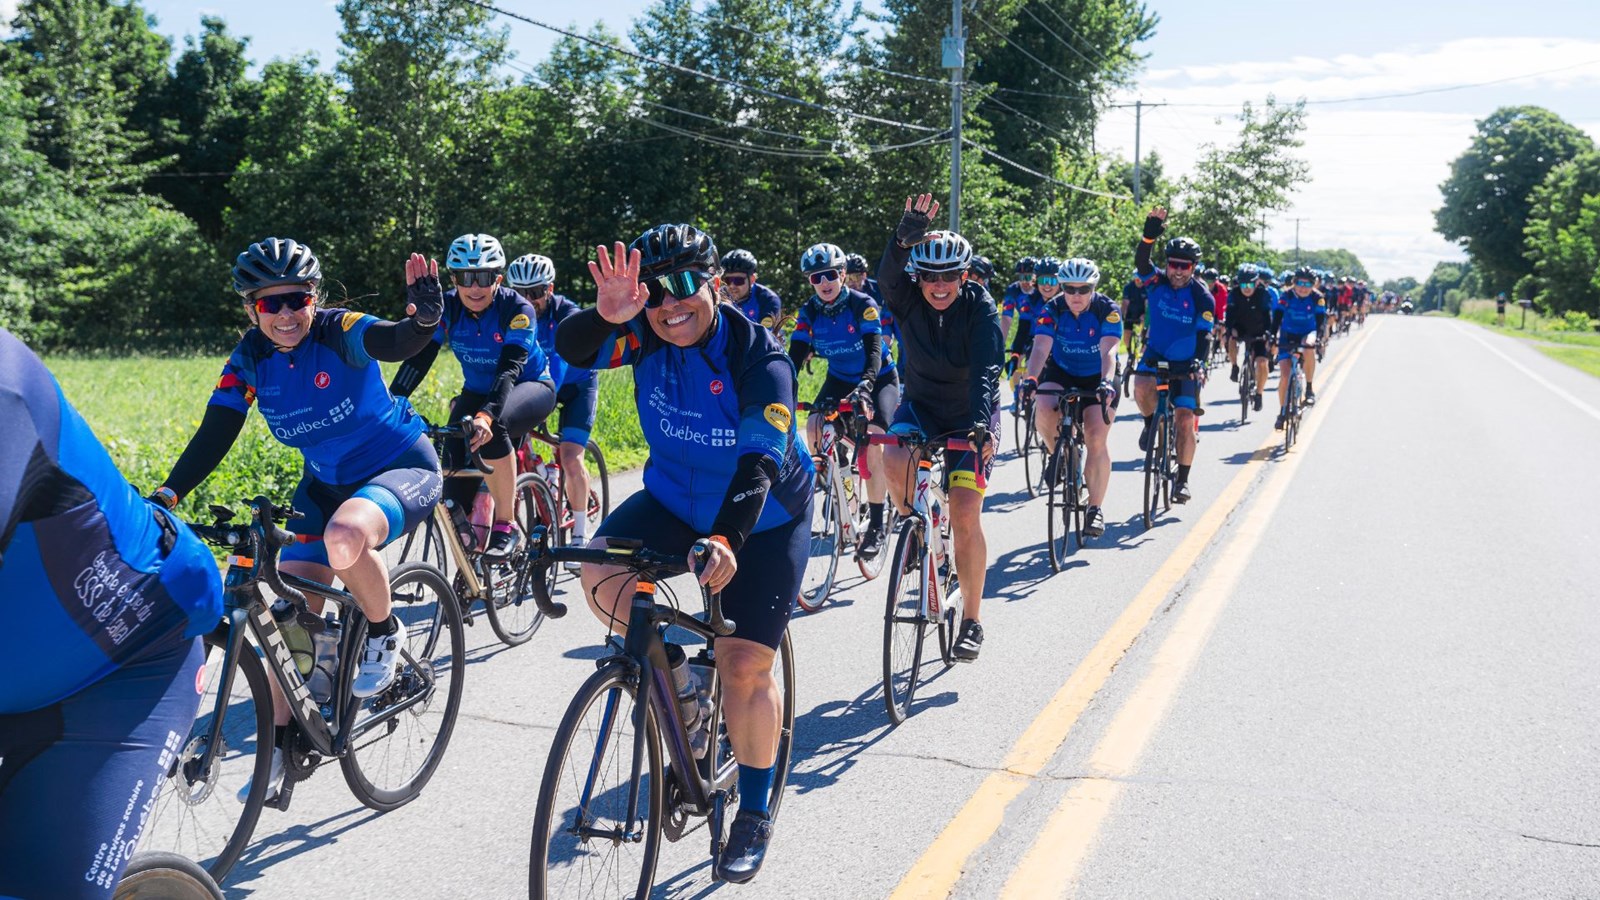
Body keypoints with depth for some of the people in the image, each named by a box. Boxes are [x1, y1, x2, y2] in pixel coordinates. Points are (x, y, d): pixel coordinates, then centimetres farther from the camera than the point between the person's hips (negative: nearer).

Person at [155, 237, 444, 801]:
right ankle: (279, 744, 14)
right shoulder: (249, 361, -5)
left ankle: (383, 634, -9)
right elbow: (213, 436, -10)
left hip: (403, 468, -6)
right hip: (326, 483, 6)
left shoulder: (340, 332, -19)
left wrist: (424, 317, -62)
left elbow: (397, 343, -39)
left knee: (345, 538, -38)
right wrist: (166, 496, -24)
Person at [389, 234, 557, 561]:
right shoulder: (447, 308, -13)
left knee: (491, 428, -39)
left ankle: (506, 525, -24)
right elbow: (418, 358, -18)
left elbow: (510, 368, -35)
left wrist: (487, 415, -52)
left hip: (530, 387, -4)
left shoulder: (518, 309, -24)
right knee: (456, 495, -12)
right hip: (477, 392, 4)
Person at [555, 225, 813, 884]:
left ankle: (754, 813, 15)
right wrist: (605, 316, -50)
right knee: (601, 571, -24)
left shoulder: (760, 360, -26)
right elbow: (573, 351, -28)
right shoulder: (647, 335, -13)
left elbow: (761, 462, -37)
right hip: (675, 500, 4)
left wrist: (727, 540, -53)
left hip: (761, 519, -4)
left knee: (746, 665, -8)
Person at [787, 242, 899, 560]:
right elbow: (795, 357, -17)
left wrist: (865, 386, -51)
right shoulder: (808, 312, -11)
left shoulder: (863, 305, -22)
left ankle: (876, 525, -19)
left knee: (873, 440, -27)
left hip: (878, 379, -4)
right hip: (839, 380, 4)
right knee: (814, 430, -23)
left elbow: (874, 352, -32)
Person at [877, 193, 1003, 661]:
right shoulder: (908, 299, -13)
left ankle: (972, 618, 3)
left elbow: (986, 371, -30)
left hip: (969, 416, -2)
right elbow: (887, 275, -37)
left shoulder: (981, 307, -18)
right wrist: (906, 235, -57)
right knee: (895, 459, -33)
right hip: (920, 404, 2)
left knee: (965, 515, -13)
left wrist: (981, 423, -47)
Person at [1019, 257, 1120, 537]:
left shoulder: (1108, 310, -20)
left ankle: (1095, 509, -1)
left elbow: (1108, 351, -34)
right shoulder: (1052, 310, -17)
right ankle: (1056, 453, 0)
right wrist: (1030, 378, -48)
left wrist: (1107, 382, -52)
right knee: (1043, 409, -31)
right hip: (1061, 374, 1)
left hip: (1097, 379, -1)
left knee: (1096, 440, -15)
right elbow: (1041, 348, -29)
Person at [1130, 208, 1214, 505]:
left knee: (1185, 420, -7)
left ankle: (1182, 479, 8)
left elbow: (1204, 336, -15)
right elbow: (1140, 262, -25)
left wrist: (1198, 361, -33)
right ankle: (1150, 423, 5)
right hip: (1155, 354, 1)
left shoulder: (1202, 296, -12)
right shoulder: (1157, 282, -7)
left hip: (1185, 363, -1)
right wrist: (1149, 235, -43)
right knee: (1142, 390, -30)